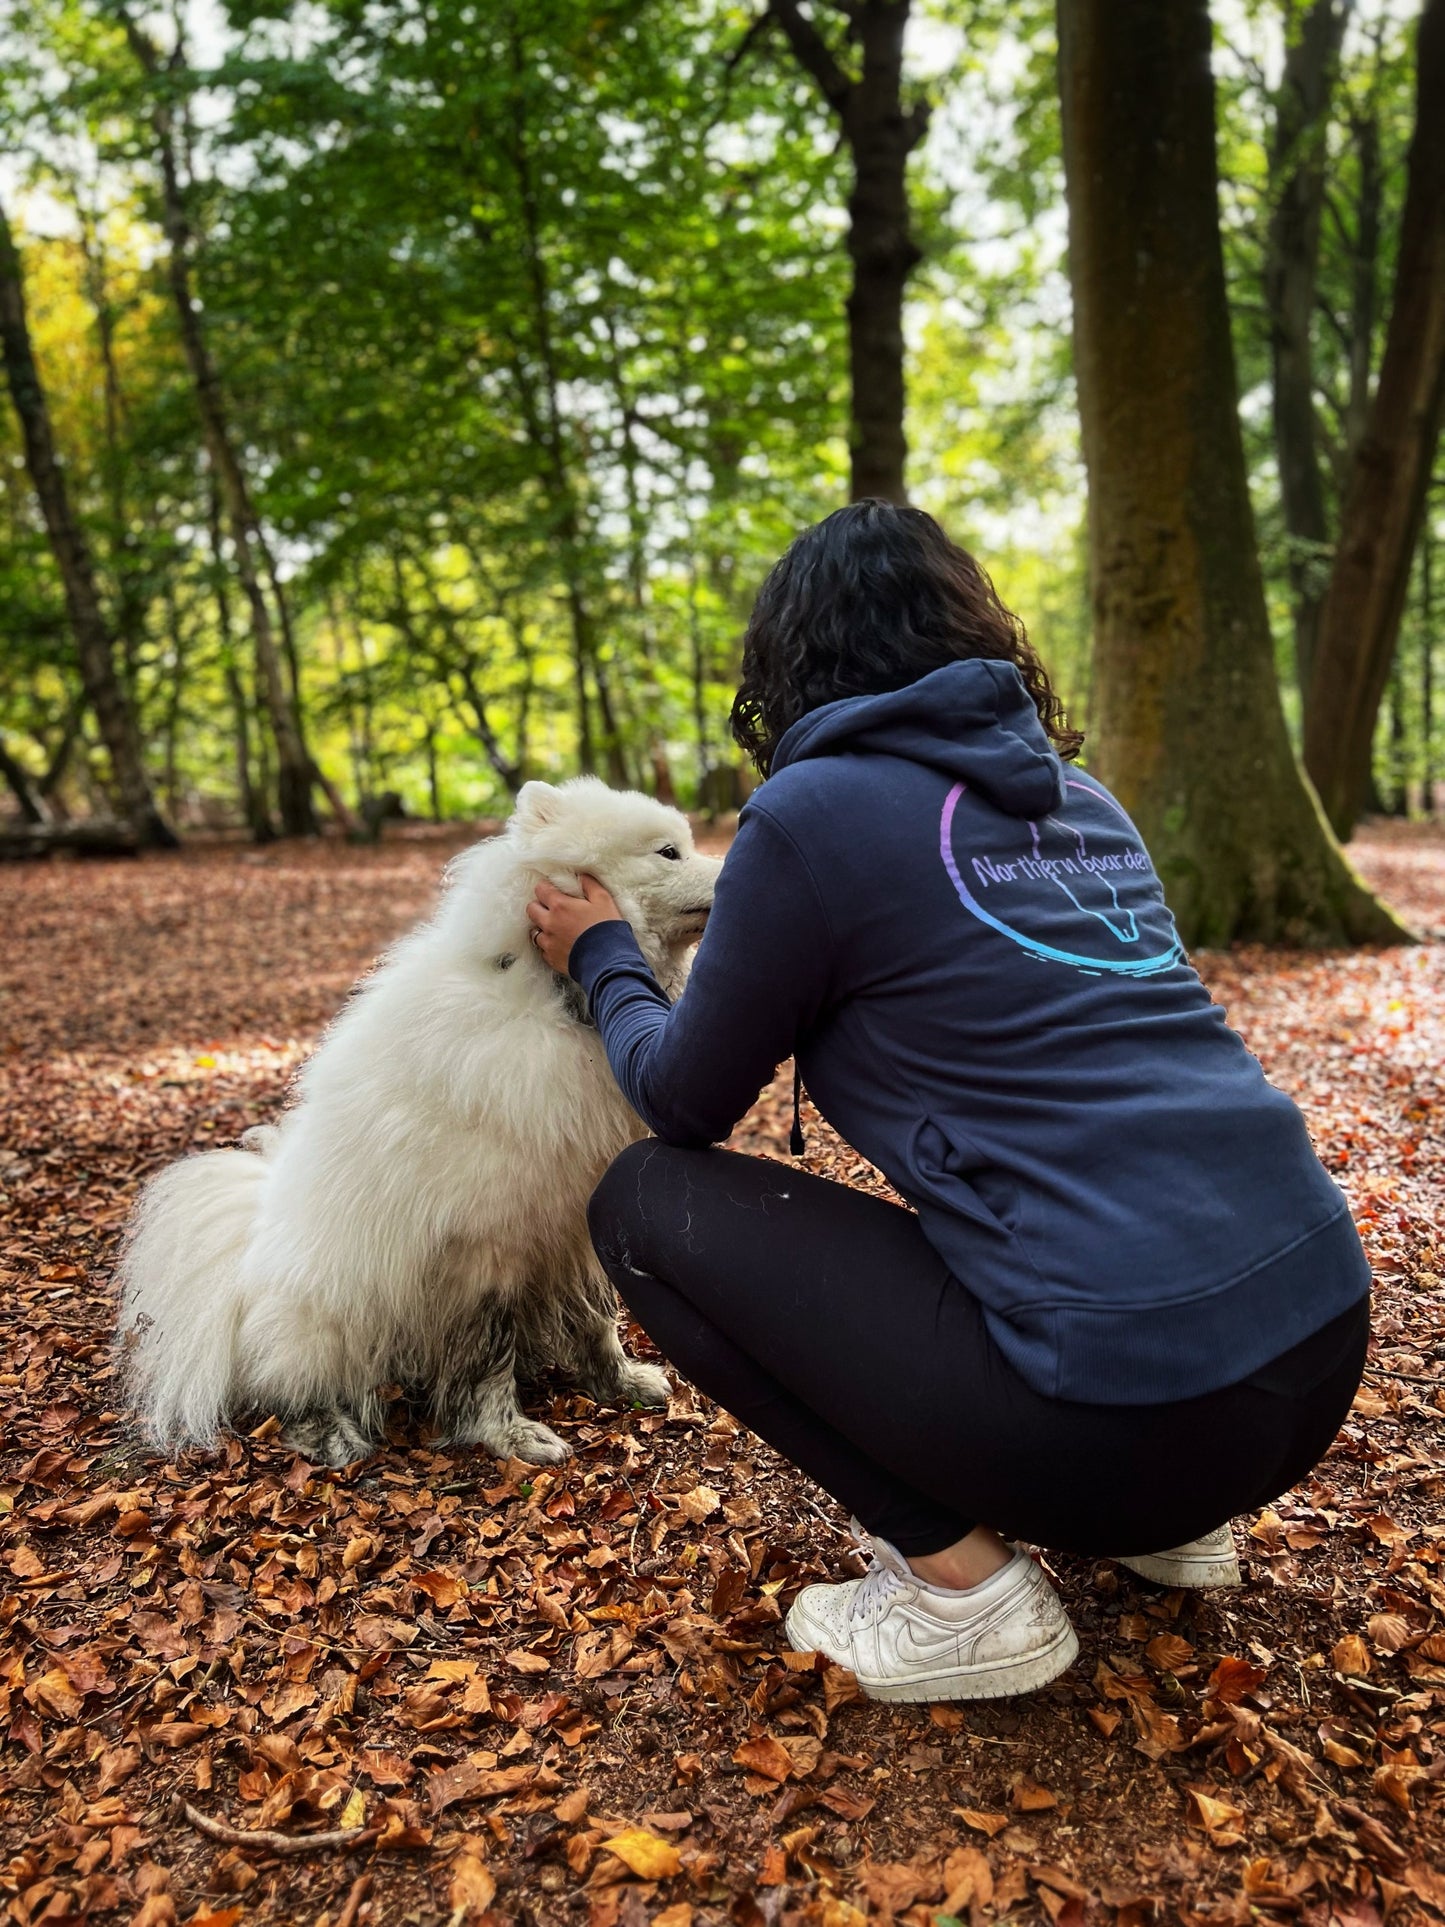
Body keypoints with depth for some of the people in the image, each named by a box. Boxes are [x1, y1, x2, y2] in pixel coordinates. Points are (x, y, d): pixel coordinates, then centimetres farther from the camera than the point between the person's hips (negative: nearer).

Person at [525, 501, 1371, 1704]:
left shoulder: (813, 808, -6)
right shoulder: (1078, 796, 14)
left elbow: (686, 1102, 5)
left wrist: (603, 958, 23)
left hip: (1131, 1406, -8)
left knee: (646, 1202, 4)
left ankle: (962, 1583, 3)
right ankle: (1167, 1517, 23)